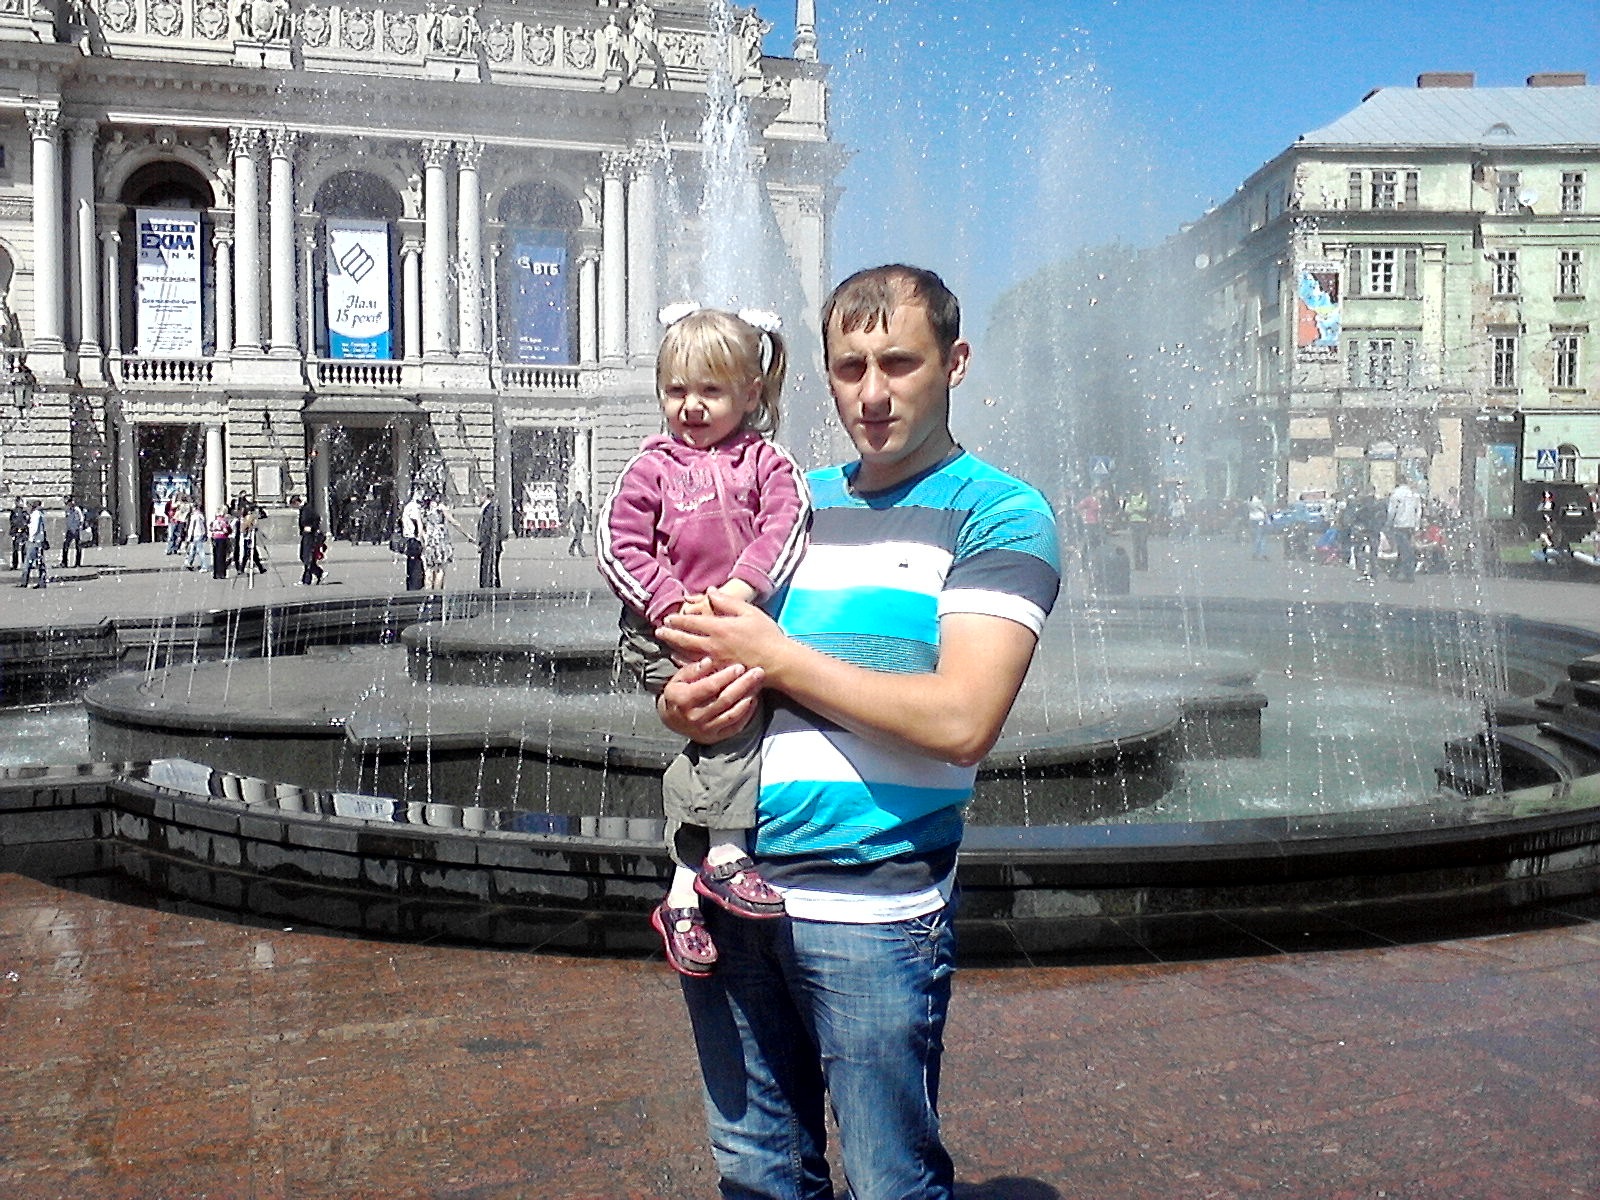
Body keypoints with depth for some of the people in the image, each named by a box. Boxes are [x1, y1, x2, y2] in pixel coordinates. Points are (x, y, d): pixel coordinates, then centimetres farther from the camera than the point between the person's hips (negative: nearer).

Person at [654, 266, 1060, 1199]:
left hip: (870, 905, -5)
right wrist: (684, 705, -7)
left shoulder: (1000, 515, -5)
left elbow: (961, 721, -19)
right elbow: (702, 654, 18)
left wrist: (773, 657, -12)